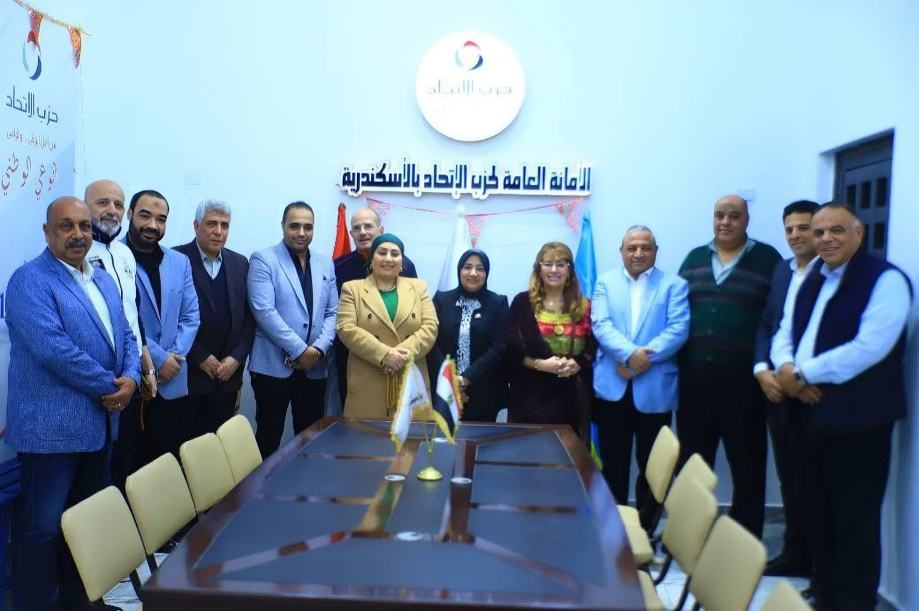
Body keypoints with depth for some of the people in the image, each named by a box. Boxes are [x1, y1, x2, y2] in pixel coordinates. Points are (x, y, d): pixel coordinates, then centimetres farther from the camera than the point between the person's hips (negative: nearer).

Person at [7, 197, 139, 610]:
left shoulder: (104, 281, 14)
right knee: (43, 525, 2)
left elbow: (125, 335, 13)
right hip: (52, 426, -8)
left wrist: (130, 379, -7)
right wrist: (109, 386, -15)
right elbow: (55, 348, -22)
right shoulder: (30, 280, -12)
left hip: (99, 422, 8)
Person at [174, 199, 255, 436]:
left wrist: (237, 357, -3)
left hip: (228, 373, 4)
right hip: (189, 372, -3)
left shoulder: (240, 263, 9)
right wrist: (201, 358, -10)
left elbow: (249, 316, 9)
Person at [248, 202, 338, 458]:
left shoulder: (326, 265, 12)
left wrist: (319, 348, -10)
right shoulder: (263, 260, -3)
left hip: (314, 367, 4)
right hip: (274, 365, -4)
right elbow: (264, 311, -14)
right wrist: (299, 350, -17)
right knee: (269, 437, 5)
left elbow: (332, 313, 8)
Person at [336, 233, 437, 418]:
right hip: (367, 387, -1)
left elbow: (430, 327, 2)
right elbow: (346, 329, -5)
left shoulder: (419, 288, 13)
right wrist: (384, 354, -16)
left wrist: (405, 353, -15)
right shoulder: (352, 289, 7)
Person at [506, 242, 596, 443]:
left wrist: (576, 364, -13)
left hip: (571, 397, 2)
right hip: (531, 395, -2)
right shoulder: (523, 302, 2)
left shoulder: (583, 306, 8)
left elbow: (593, 346, 6)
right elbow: (511, 348, -2)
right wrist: (540, 364, -15)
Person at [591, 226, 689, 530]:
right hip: (613, 387, 1)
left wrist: (642, 360, -18)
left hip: (656, 389, -1)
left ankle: (645, 530, 23)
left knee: (651, 467, 8)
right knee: (613, 465, 10)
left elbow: (678, 330, -8)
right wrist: (630, 353, -20)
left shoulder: (674, 285, 4)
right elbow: (600, 324, -4)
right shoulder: (605, 282, 9)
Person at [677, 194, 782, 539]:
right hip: (694, 375, 3)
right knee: (691, 459, 10)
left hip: (743, 377, -3)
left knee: (747, 462, 6)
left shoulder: (768, 260, 1)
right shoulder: (694, 259, 12)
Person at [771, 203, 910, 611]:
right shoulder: (812, 280, 14)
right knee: (818, 514, 17)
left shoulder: (885, 280, -10)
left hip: (858, 418, -7)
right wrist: (786, 369, -10)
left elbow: (869, 348, -22)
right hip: (814, 414, 7)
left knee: (854, 520, 2)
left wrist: (802, 373, -17)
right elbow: (785, 333, 12)